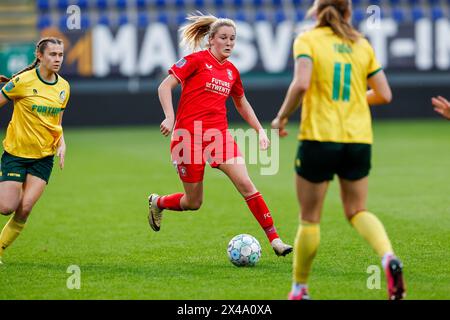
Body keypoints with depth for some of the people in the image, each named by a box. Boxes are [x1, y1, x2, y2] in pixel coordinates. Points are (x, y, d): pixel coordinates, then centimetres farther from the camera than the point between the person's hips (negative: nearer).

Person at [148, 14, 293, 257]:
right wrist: (170, 117, -23)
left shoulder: (231, 71, 13)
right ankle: (157, 203, 35)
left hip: (219, 135, 5)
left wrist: (260, 130, 20)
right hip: (189, 135, -5)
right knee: (193, 203, 3)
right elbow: (164, 86, -9)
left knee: (246, 184, -13)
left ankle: (274, 239, -12)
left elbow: (242, 103, 28)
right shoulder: (196, 60, -5)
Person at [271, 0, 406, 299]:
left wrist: (282, 117, -5)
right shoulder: (362, 45, 8)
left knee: (310, 218, 10)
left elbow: (301, 84, -19)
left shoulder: (307, 40, -3)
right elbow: (384, 95, 7)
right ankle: (388, 257, -13)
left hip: (319, 138, -3)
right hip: (358, 139, 3)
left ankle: (300, 289, 18)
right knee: (357, 210, 15)